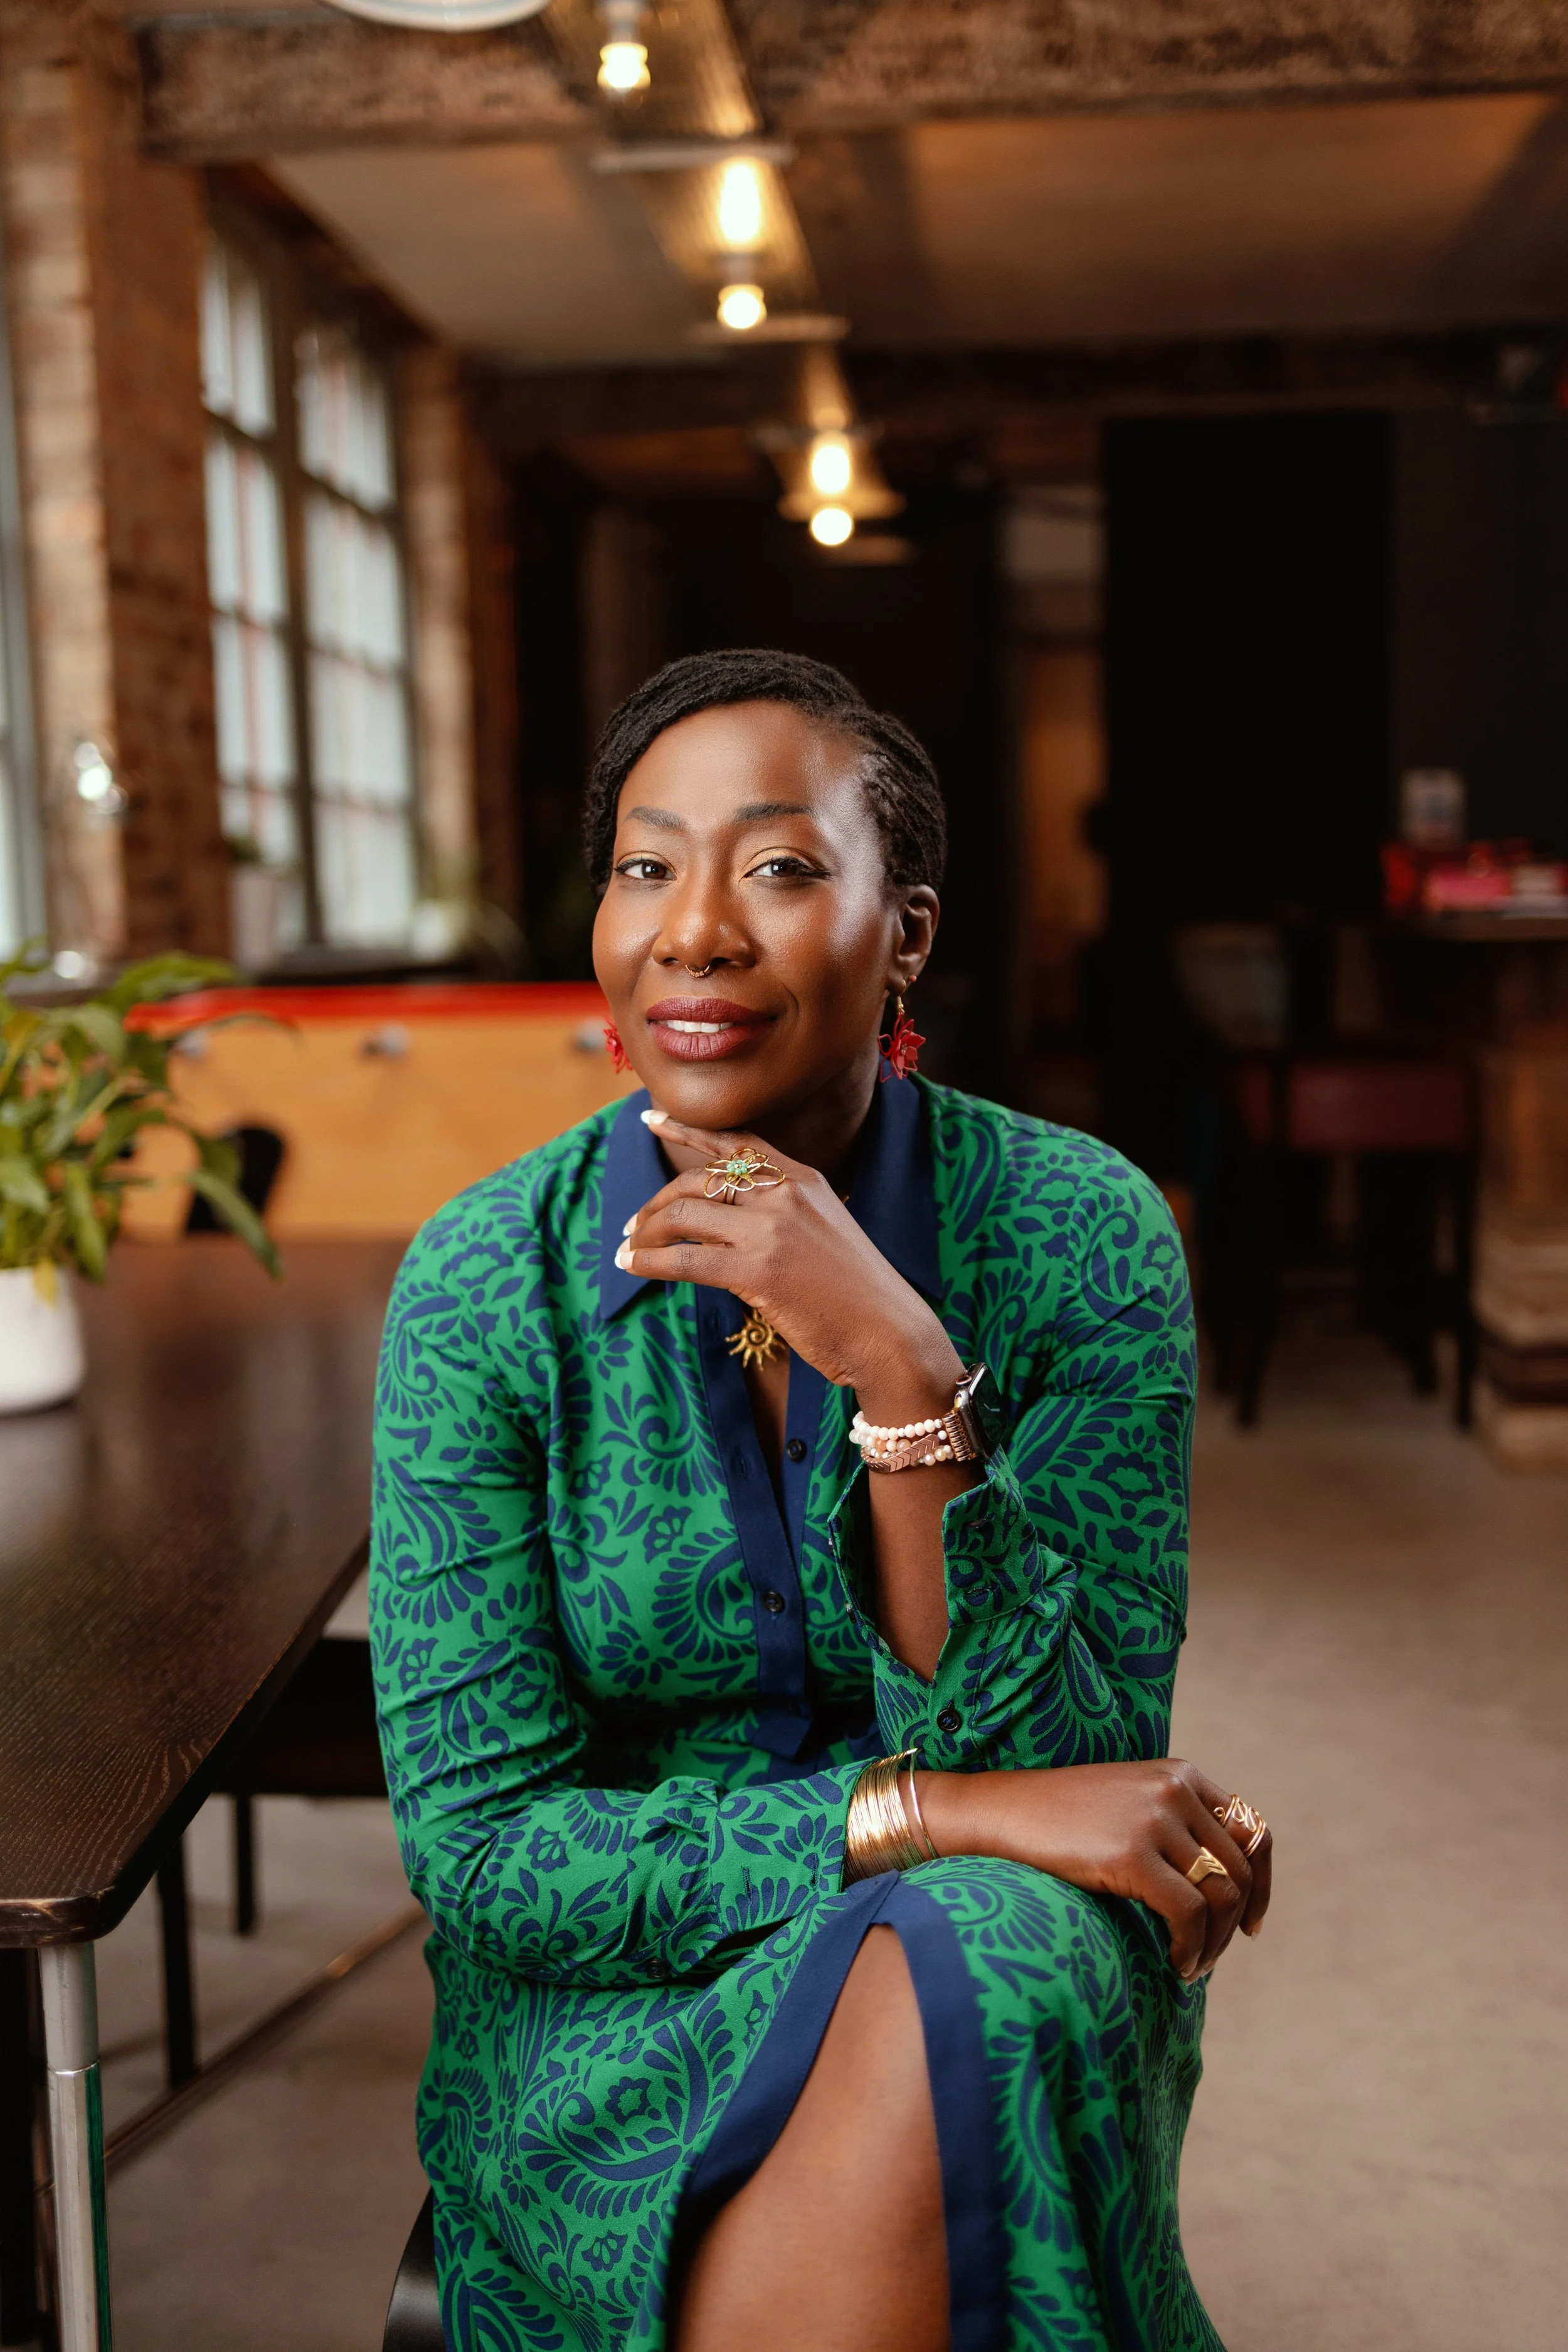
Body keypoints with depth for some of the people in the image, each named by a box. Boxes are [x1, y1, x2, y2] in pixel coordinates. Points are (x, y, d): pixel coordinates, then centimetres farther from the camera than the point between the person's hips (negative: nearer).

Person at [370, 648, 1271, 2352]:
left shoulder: (1081, 1239, -12)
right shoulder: (482, 1286, -10)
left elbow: (1071, 1780, -14)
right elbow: (475, 1844, -11)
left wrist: (905, 1376, -28)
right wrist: (920, 1813, -23)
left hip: (1019, 1993, 1)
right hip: (614, 2000, 0)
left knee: (994, 1960, -33)